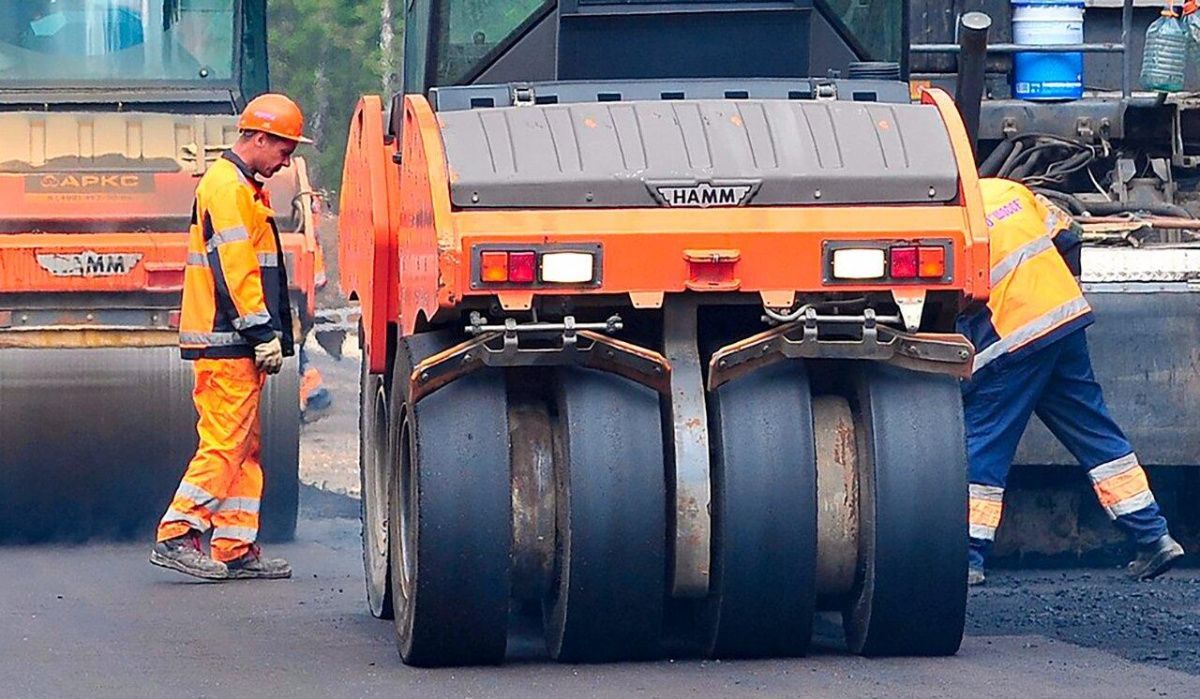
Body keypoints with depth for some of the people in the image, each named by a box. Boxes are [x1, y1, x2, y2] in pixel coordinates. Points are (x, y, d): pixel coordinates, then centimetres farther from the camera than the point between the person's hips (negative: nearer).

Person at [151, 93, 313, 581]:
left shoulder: (243, 187, 22)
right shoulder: (227, 187, -12)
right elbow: (235, 268, -19)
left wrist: (266, 333, 20)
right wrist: (263, 332, -20)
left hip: (237, 344, 11)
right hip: (227, 343, -11)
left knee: (245, 447, 10)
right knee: (224, 443, -11)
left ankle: (236, 549, 11)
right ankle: (177, 536, -11)